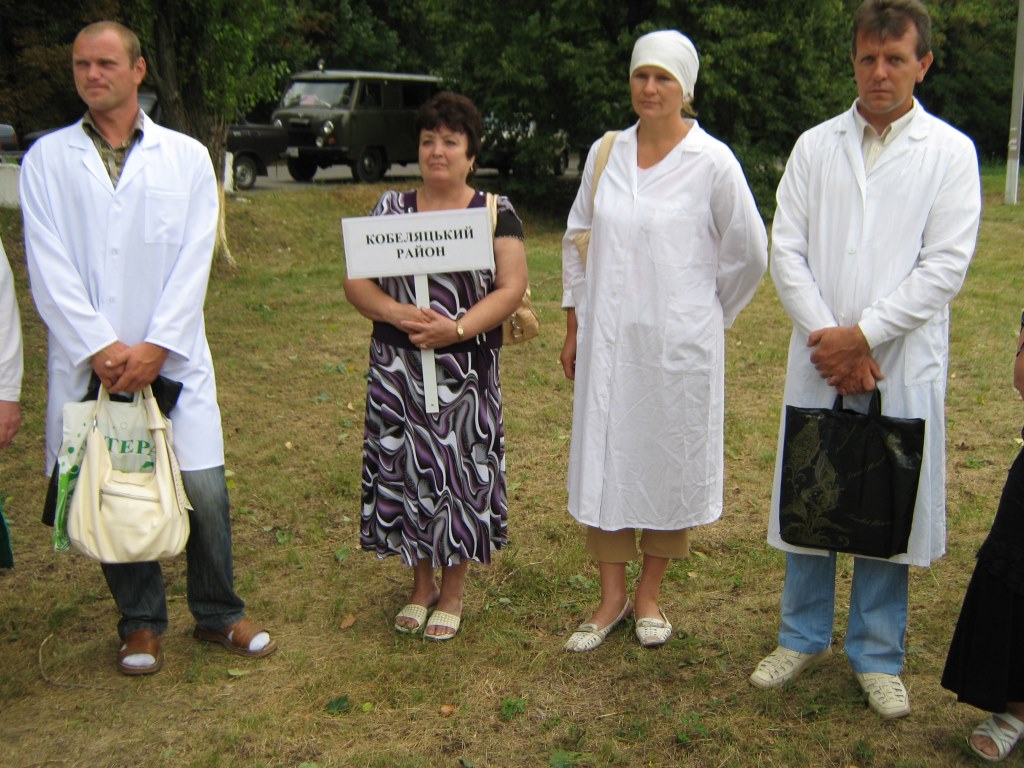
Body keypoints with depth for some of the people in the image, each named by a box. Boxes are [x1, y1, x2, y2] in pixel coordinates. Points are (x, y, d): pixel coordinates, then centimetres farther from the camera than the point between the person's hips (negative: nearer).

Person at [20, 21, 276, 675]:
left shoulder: (186, 156, 7)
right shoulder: (47, 159, 6)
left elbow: (194, 260, -1)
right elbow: (49, 269, -2)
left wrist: (155, 346, -11)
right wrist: (100, 348, -12)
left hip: (171, 357, 0)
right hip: (89, 361, 0)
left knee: (204, 489, -1)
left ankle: (218, 614, 20)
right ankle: (141, 624, 24)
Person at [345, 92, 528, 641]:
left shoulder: (495, 213, 2)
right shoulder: (390, 208, 8)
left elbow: (511, 287, -7)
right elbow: (356, 281, 3)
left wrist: (458, 328, -21)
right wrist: (397, 313, -16)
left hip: (466, 373, -2)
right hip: (397, 372, 2)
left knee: (460, 473, 3)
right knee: (406, 470, 7)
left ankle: (452, 592, 20)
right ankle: (420, 585, 26)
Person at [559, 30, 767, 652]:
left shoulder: (712, 162, -8)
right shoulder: (606, 153, 5)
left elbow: (749, 252, -1)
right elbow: (577, 240, 14)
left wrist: (708, 317, 7)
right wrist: (574, 325, 12)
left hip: (678, 344, -3)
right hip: (608, 340, 4)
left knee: (670, 462, 8)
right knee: (605, 459, 7)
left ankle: (650, 594, 27)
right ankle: (613, 596, 22)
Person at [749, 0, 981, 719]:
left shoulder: (950, 152, 0)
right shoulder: (815, 146, 7)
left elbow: (946, 265, -7)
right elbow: (787, 250, 1)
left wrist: (863, 335, -13)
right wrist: (827, 337, -9)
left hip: (901, 363, -2)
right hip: (821, 357, 2)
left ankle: (877, 655, 23)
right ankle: (804, 636, 28)